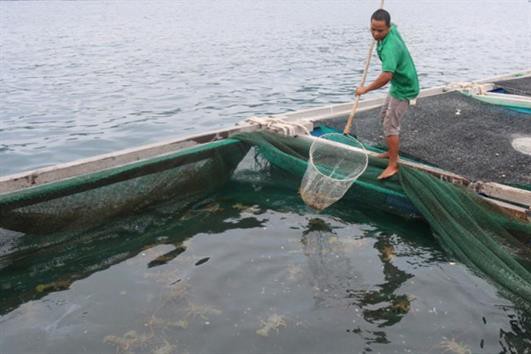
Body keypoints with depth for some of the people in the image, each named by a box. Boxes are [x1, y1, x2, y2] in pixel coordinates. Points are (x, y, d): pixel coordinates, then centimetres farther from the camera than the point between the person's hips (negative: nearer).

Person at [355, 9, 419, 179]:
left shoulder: (390, 47, -36)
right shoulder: (392, 29, -7)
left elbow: (386, 76, -48)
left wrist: (365, 89, -38)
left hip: (403, 89, -10)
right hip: (399, 84, 10)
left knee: (390, 124, -10)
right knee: (385, 115, 21)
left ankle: (393, 165, -2)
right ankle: (392, 151, 34)